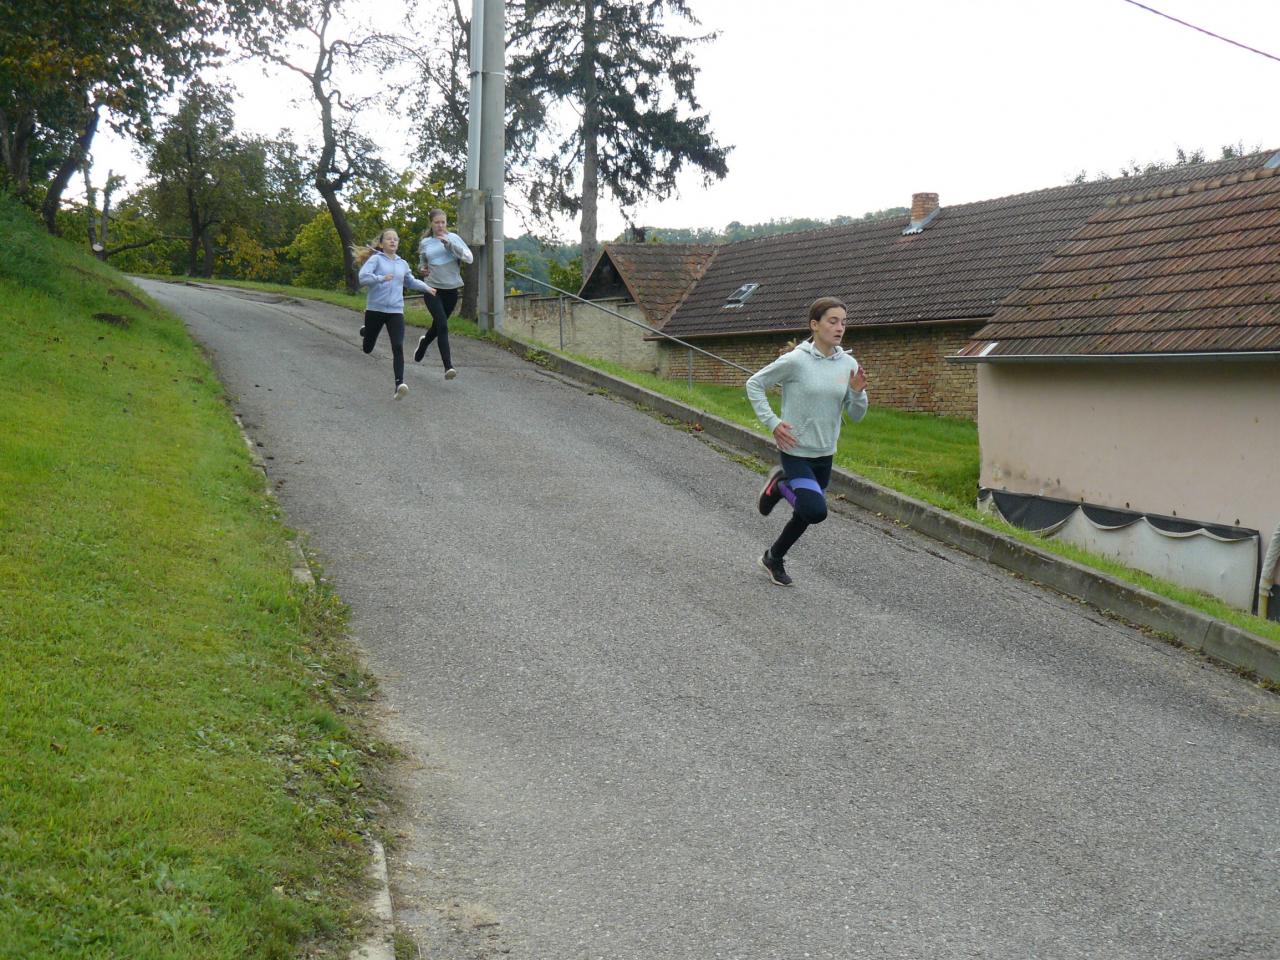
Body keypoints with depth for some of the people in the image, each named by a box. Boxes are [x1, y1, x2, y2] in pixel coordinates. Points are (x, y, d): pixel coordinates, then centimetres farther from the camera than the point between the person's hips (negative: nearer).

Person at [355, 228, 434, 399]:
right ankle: (365, 332, 51)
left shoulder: (402, 264, 14)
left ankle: (399, 384, -22)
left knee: (398, 347, -17)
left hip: (396, 311, 2)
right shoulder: (376, 259, -3)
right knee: (367, 349, 15)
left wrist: (426, 288, 18)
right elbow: (363, 277, -18)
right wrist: (382, 278, -31)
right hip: (375, 309, -2)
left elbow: (411, 281, 32)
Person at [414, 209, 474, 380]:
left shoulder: (453, 238, 2)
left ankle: (423, 343, 50)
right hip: (432, 289, -1)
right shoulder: (425, 243, 7)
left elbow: (469, 258, -11)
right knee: (442, 325, -19)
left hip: (451, 289, 1)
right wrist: (421, 269, 2)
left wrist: (449, 243, -17)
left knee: (438, 325, 15)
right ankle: (448, 366, -22)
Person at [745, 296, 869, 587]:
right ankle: (780, 486, 9)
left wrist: (857, 392, -16)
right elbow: (754, 384, -6)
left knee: (805, 515, 16)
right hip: (796, 451, -6)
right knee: (816, 511, -20)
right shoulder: (795, 360, -15)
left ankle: (774, 559, 41)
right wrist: (772, 422, -13)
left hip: (825, 454, 6)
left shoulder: (849, 364, 0)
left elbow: (856, 416, 4)